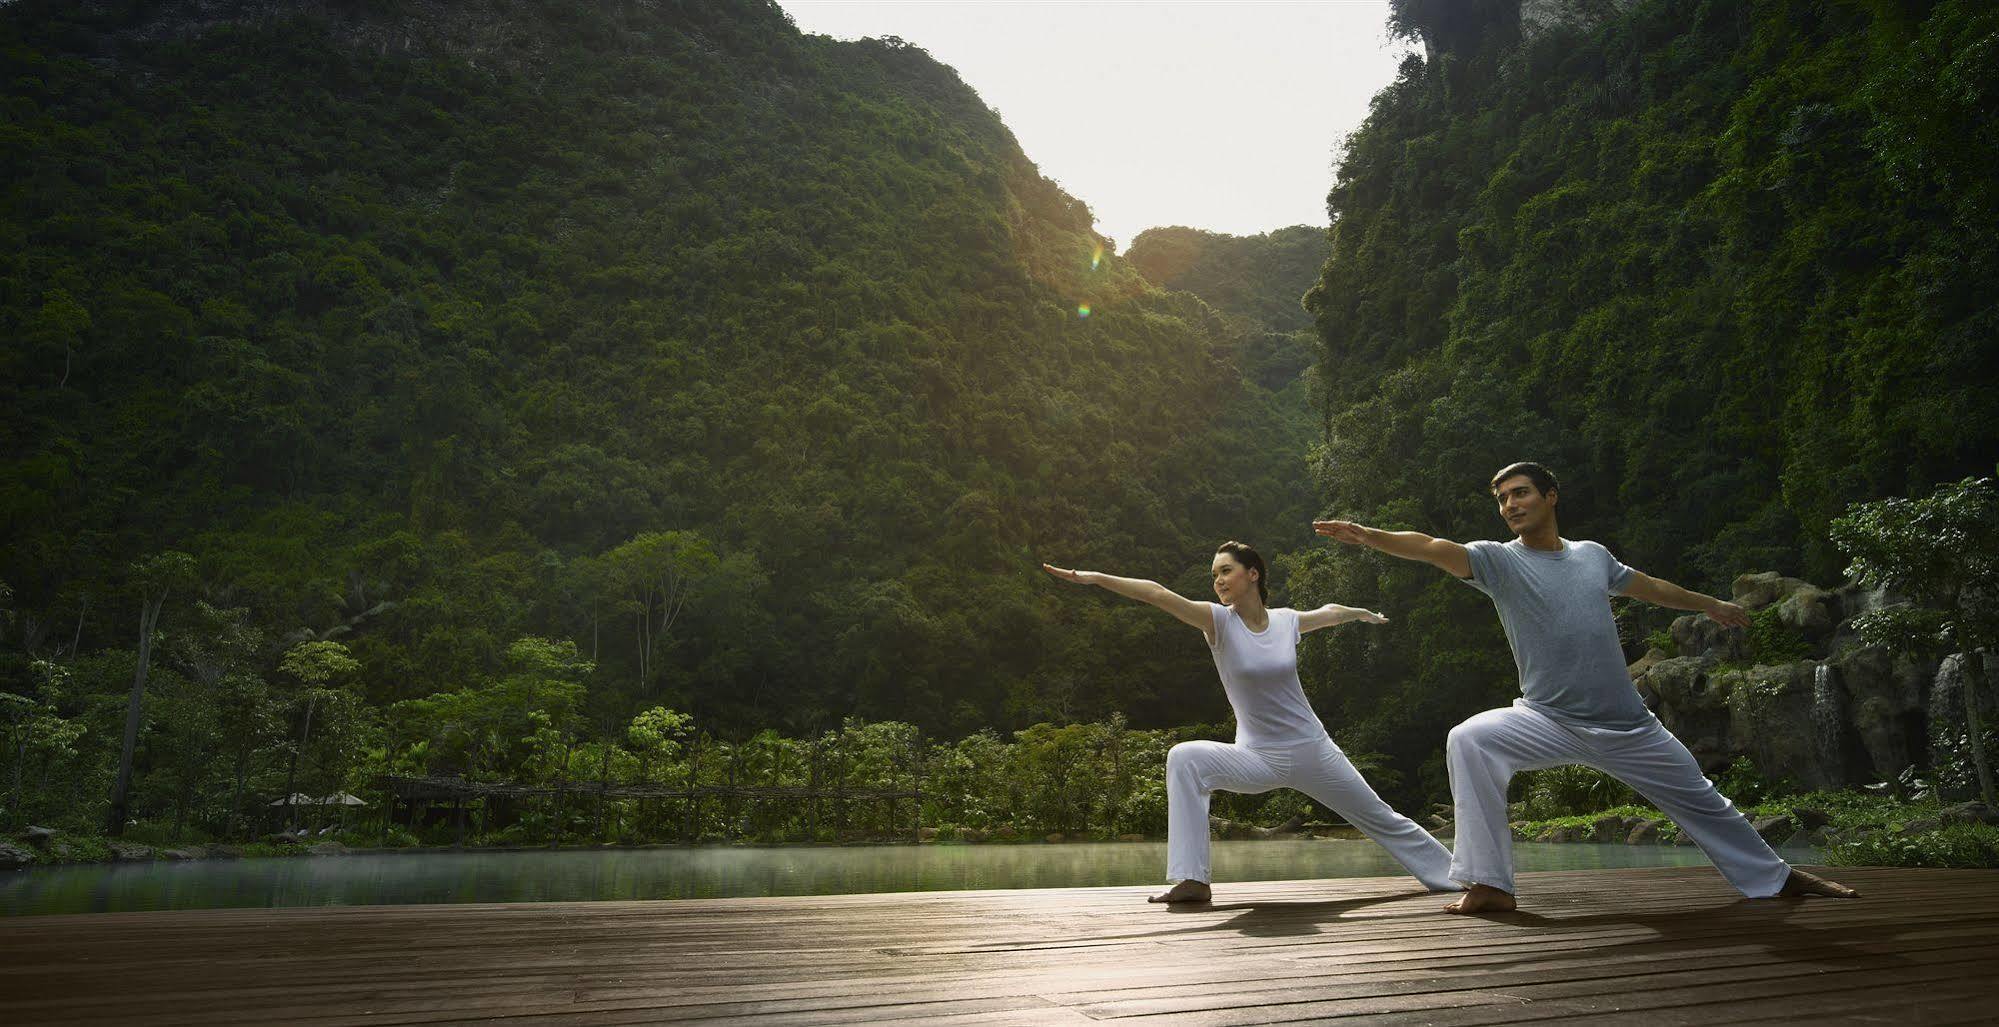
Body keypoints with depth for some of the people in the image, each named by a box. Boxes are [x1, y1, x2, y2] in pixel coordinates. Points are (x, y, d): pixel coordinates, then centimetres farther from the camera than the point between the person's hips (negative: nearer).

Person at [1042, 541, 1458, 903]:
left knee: (1383, 820, 13)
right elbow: (1157, 593, -25)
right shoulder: (1220, 621, -10)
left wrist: (1363, 613, 40)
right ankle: (1193, 881, -26)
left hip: (1313, 750, 2)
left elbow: (1328, 612, 22)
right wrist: (1096, 577, -33)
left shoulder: (1287, 621, -2)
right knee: (1185, 758, -28)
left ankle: (1450, 875, 37)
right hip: (1258, 758, -2)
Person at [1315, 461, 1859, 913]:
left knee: (1701, 801, 15)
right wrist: (1366, 535, -40)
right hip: (1548, 722, -3)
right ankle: (1490, 884, -24)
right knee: (1468, 741, -29)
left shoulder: (1593, 555, 5)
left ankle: (1778, 877, 43)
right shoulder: (1499, 560, -7)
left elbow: (1646, 585, 25)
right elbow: (1432, 548, -25)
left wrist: (1710, 604, 39)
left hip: (1627, 725, 3)